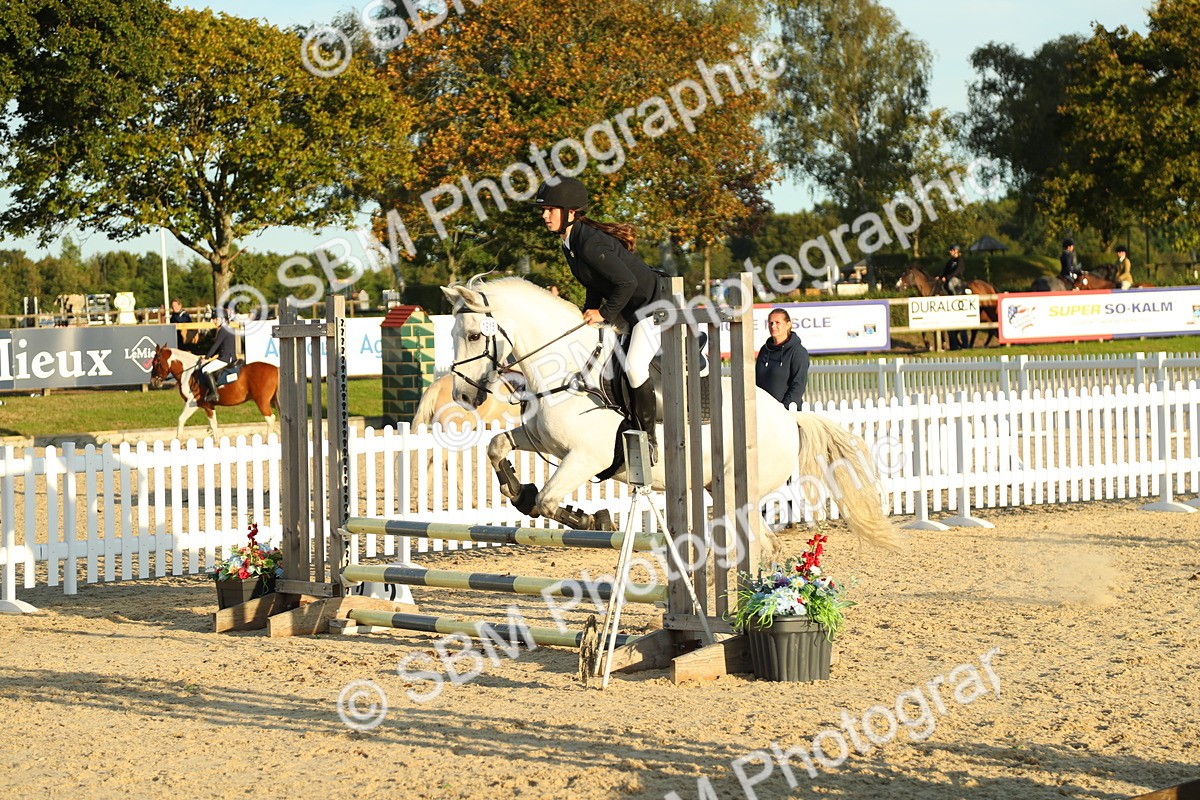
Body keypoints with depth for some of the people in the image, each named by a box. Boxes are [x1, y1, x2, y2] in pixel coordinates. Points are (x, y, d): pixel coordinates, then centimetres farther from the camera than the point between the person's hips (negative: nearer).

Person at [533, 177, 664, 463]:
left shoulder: (591, 244, -28)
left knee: (634, 366, -23)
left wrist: (605, 313, -18)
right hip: (628, 310, 11)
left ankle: (648, 436, -9)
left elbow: (627, 282, -28)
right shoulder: (570, 244, 4)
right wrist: (589, 313, 6)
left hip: (653, 305, -11)